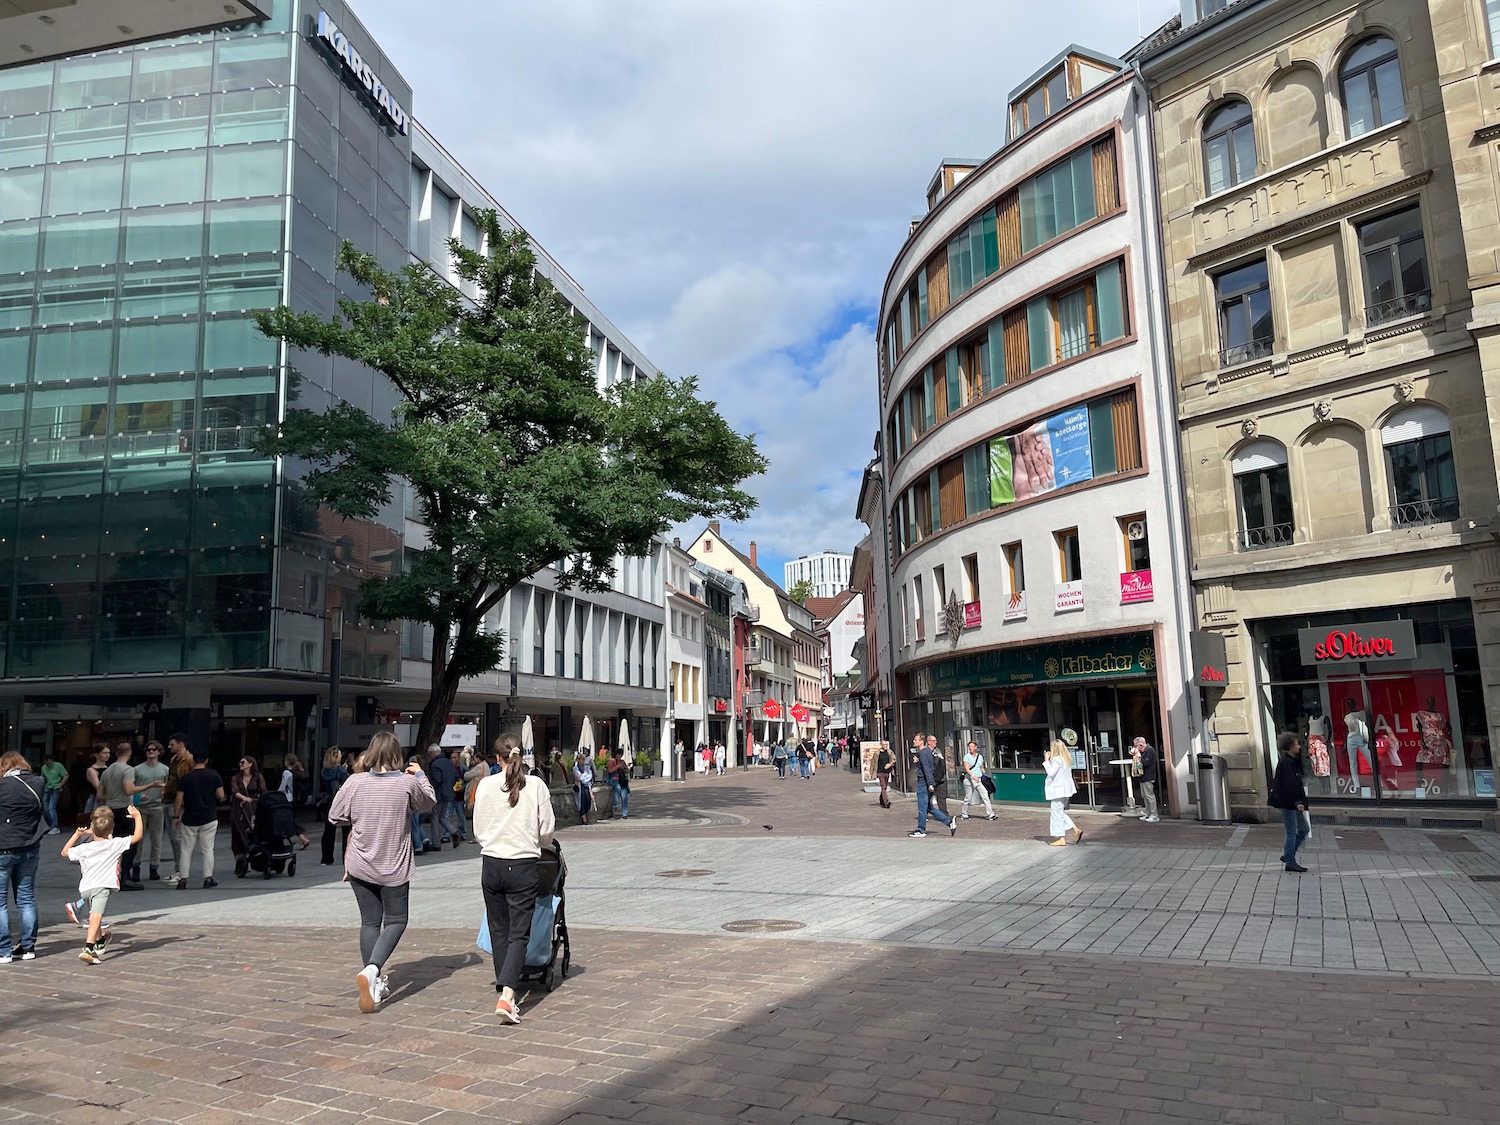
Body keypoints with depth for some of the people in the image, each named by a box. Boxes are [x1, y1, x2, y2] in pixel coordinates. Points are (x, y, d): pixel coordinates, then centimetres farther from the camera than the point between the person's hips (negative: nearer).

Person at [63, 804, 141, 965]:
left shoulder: (83, 848, 6)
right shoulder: (116, 844, -3)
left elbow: (64, 852, 23)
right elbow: (137, 836, 1)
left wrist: (76, 834, 26)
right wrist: (137, 816, 10)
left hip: (85, 887, 5)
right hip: (102, 885, -5)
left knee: (94, 915, 26)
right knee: (96, 916, -18)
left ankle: (100, 940, 51)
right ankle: (88, 949, -36)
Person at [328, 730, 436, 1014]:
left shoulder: (355, 782, -10)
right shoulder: (408, 783, -13)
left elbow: (335, 816, 1)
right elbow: (430, 804, 5)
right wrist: (421, 775, 16)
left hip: (360, 865, 2)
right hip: (394, 867, -2)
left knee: (370, 921, 15)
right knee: (395, 921, 10)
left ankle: (375, 984, 20)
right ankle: (370, 971, -13)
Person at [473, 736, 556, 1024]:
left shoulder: (486, 785, -2)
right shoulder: (536, 785, -5)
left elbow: (478, 831, 4)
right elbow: (547, 831, -1)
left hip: (492, 864, 2)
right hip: (524, 866, -2)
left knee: (499, 932, 14)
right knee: (519, 933, 0)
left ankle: (505, 992, 20)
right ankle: (507, 995, -15)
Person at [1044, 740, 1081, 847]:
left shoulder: (1056, 759, -18)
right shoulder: (1067, 758, 10)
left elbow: (1051, 772, -23)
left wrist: (1046, 760, -18)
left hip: (1058, 790, -9)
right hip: (1066, 789, 9)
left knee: (1057, 813, -2)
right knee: (1060, 812, 20)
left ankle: (1061, 839, 1)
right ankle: (1076, 830, 15)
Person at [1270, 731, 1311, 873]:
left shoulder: (1292, 761, 14)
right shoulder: (1286, 763, -17)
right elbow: (1289, 785, -24)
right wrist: (1297, 802, -29)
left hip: (1292, 803, 10)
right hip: (1287, 802, -10)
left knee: (1304, 829, 14)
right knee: (1292, 832, -3)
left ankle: (1287, 855, 20)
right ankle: (1290, 862, 5)